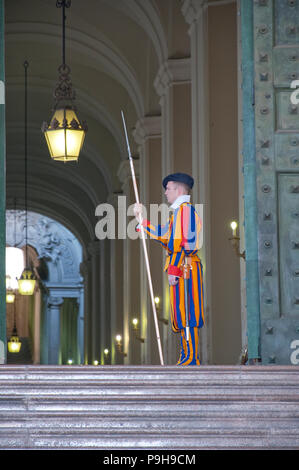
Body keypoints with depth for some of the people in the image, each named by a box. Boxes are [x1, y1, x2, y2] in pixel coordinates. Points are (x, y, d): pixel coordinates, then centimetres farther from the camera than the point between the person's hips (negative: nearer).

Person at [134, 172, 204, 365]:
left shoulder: (184, 209, -10)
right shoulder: (178, 211, 22)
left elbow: (185, 242, -19)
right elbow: (164, 235, 26)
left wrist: (174, 269, -22)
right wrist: (142, 218, 31)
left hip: (184, 267, -10)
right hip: (181, 268, 10)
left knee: (185, 312, -11)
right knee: (182, 313, 11)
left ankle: (191, 358, -12)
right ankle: (187, 356, 14)